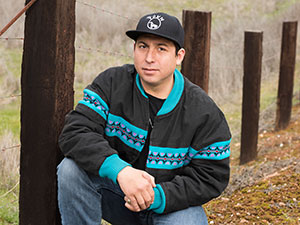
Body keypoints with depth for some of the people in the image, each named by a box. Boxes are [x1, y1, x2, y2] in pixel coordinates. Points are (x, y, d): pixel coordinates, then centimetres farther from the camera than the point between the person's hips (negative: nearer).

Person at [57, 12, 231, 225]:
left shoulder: (205, 113, -11)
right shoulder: (111, 83, -8)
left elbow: (210, 178, -10)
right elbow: (75, 133, -19)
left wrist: (158, 196, -26)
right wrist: (119, 170, -37)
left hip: (173, 203, -1)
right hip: (114, 188, 2)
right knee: (72, 169, -26)